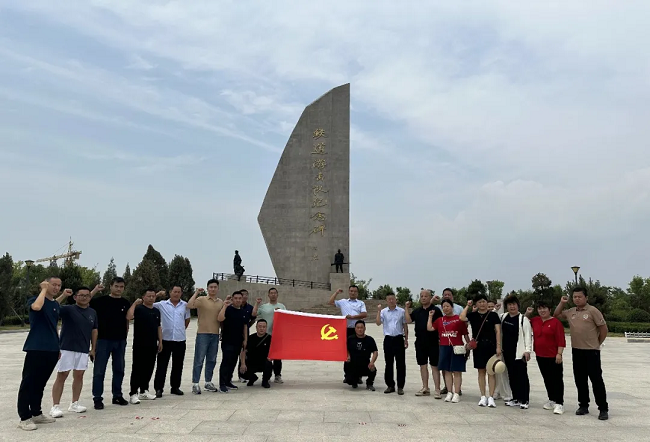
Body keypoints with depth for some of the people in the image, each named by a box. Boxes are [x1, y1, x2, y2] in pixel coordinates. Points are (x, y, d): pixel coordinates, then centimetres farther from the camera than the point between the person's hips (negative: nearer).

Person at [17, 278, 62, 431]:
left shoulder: (57, 305, 15)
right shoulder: (34, 299, -5)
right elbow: (36, 307, -32)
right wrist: (44, 289, -18)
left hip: (52, 350, 7)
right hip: (36, 349, -7)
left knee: (40, 383, 15)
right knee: (28, 382, -1)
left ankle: (36, 413, 23)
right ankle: (24, 418, 4)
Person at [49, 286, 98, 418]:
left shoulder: (92, 313, 8)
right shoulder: (68, 309, -6)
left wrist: (93, 349, 14)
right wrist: (63, 296, -30)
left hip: (84, 350, 5)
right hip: (67, 348, -4)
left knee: (79, 376, 10)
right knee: (61, 376, -2)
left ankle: (74, 404, 22)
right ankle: (55, 406, 5)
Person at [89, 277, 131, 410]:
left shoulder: (126, 303, 7)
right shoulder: (101, 300, -3)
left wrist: (125, 336, 9)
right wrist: (94, 291, -19)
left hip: (120, 341, 4)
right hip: (103, 339, -4)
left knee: (119, 369, 11)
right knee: (99, 370, 1)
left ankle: (117, 395, 23)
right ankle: (97, 398, 9)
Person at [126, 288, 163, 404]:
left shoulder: (156, 311, 13)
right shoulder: (139, 309, -7)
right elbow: (129, 317, -28)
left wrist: (160, 342, 15)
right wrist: (135, 303, -22)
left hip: (152, 345, 6)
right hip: (139, 345, -6)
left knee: (149, 369, 12)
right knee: (137, 369, -3)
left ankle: (144, 391, 23)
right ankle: (133, 394, 1)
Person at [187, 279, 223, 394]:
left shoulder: (221, 302, 11)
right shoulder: (201, 299, -4)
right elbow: (189, 306, -22)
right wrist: (196, 293, -19)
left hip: (215, 334, 5)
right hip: (203, 334, -5)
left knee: (212, 360, 11)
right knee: (199, 360, -2)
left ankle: (208, 382, 22)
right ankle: (195, 384, 4)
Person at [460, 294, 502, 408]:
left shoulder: (493, 315, 1)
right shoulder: (473, 315, 6)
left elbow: (498, 331, 0)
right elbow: (462, 318, -13)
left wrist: (498, 346, -7)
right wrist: (468, 306, -4)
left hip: (491, 346, -2)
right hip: (478, 346, 2)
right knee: (481, 371, 8)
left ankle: (491, 397, 4)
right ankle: (483, 397, 15)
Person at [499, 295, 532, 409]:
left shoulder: (523, 319, -8)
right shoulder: (503, 317, 7)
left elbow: (528, 335, -11)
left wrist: (527, 350, -15)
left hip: (519, 352, -5)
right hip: (507, 351, 6)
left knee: (522, 376, -1)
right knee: (512, 376, 11)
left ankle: (524, 400, 6)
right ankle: (516, 398, 21)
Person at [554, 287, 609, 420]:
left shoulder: (592, 310, -9)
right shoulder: (570, 312, 8)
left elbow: (604, 328, -5)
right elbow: (556, 315, 18)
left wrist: (597, 343, 3)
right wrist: (562, 303, 7)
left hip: (591, 351, -5)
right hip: (576, 351, 6)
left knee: (596, 380, -2)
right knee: (580, 380, 11)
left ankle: (603, 409, 6)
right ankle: (583, 405, 21)